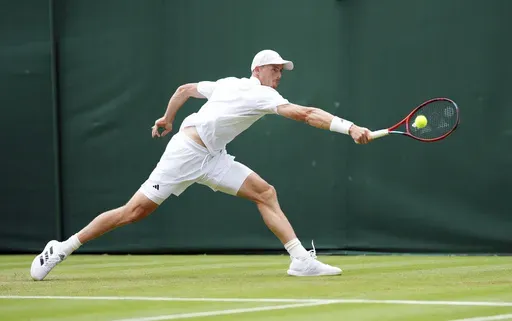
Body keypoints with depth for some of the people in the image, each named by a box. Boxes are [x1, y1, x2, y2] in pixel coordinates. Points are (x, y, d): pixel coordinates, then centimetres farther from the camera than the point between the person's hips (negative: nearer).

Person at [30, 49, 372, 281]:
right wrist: (349, 127, -30)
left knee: (265, 192, -5)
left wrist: (167, 119, 36)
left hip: (211, 157, 9)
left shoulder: (230, 84, 13)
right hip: (186, 152, -9)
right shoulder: (262, 95, -13)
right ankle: (61, 249, 4)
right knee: (134, 211, -7)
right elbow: (305, 113, -25)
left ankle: (301, 259, -13)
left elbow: (184, 89, 23)